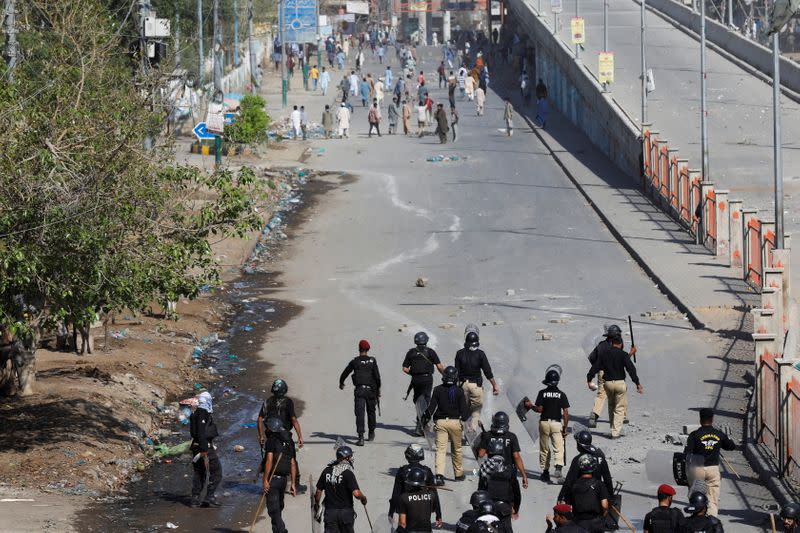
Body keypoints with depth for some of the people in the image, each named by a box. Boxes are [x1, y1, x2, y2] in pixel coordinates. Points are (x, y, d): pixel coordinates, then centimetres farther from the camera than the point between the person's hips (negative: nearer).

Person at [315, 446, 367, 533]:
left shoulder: (327, 471, 0)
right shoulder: (348, 473, -14)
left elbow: (319, 491, 5)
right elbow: (356, 493, -22)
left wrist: (316, 504, 22)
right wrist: (363, 498, 0)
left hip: (330, 512, 3)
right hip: (346, 512, -3)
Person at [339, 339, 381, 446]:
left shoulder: (355, 362, 1)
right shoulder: (372, 361, -1)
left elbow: (345, 373, 12)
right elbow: (377, 376, -4)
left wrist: (341, 383, 32)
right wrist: (378, 389, 7)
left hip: (359, 390, -2)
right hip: (371, 389, 2)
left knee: (359, 413, -7)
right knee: (371, 411, 19)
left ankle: (361, 437, -20)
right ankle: (371, 434, 33)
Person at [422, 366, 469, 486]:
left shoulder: (438, 390, -2)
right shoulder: (459, 392, -3)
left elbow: (431, 406, -2)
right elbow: (463, 409, -2)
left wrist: (426, 418, 12)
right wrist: (465, 417, 19)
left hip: (440, 422, 0)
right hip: (455, 422, 0)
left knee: (440, 449, -5)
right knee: (457, 449, 16)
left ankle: (439, 474, -22)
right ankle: (459, 474, 29)